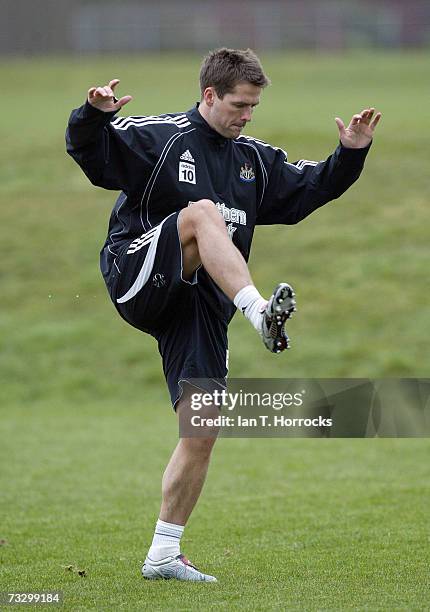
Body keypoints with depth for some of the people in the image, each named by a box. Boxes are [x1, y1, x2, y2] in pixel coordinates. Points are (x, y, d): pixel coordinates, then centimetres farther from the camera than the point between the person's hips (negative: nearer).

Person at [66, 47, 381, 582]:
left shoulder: (254, 159, 18)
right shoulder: (157, 137, -1)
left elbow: (311, 187, 25)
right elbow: (89, 152, -11)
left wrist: (350, 154, 9)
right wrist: (95, 115, -31)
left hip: (201, 309, 5)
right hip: (137, 281, -5)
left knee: (202, 430, -4)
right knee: (203, 212, -31)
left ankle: (163, 553, 6)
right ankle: (261, 312, -50)